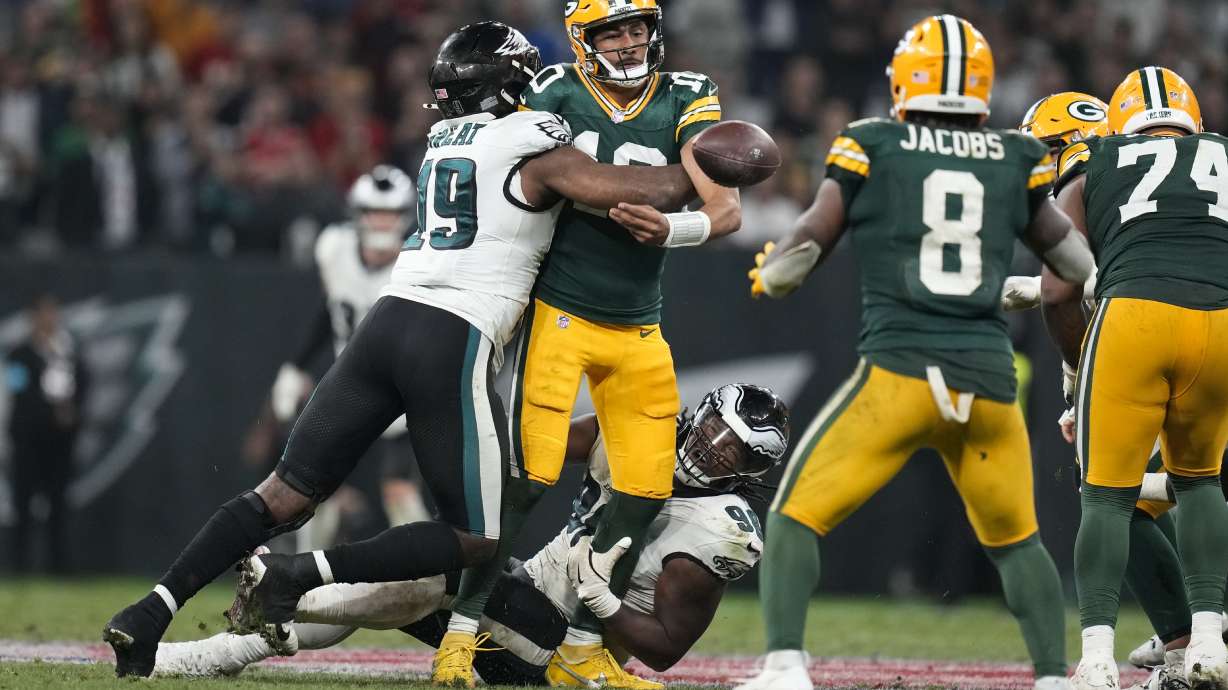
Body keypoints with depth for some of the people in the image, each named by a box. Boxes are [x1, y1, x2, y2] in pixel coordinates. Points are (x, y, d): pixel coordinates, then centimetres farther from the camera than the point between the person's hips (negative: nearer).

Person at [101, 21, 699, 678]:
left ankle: (154, 608, -6)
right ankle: (302, 575, -11)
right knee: (474, 540, 4)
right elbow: (652, 193, -3)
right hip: (455, 345, -7)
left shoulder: (442, 143, 22)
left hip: (389, 322, 7)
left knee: (286, 496, 8)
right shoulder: (537, 152, 1)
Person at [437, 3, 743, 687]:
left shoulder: (685, 102, -1)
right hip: (559, 316, -4)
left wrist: (671, 229, -28)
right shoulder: (557, 94, -6)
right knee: (528, 480, -12)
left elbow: (727, 212, -11)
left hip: (639, 333, 4)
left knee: (646, 492, 3)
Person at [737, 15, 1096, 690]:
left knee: (795, 515, 6)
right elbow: (1079, 265, 20)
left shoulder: (870, 149, 4)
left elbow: (793, 264, 8)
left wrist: (766, 272, 29)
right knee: (1015, 539, 22)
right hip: (989, 380, 3)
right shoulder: (1015, 161, 11)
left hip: (899, 373, -3)